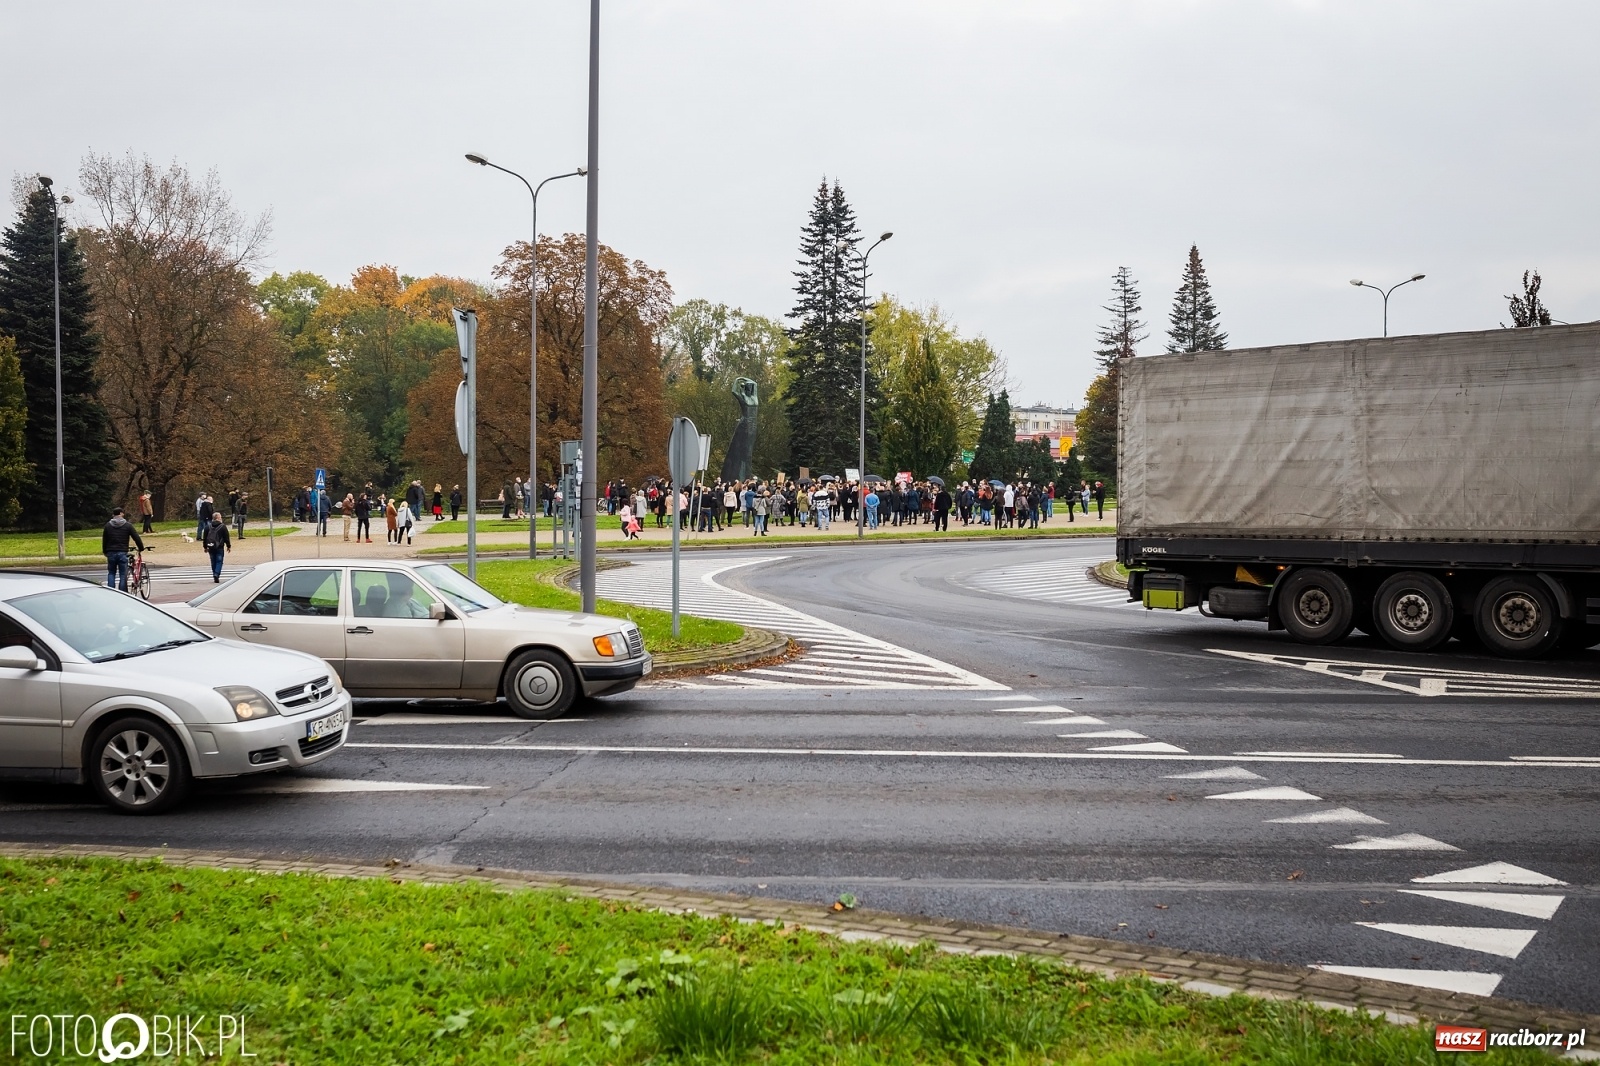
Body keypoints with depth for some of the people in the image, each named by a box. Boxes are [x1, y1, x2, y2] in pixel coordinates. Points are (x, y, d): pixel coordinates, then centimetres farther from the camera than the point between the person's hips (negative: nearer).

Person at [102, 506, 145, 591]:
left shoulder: (108, 525, 7)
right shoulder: (127, 525, -1)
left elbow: (104, 540, 11)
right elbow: (136, 538, -1)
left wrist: (105, 552, 22)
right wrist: (141, 548, 13)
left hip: (111, 553, 2)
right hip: (122, 553, -2)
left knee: (111, 573, 15)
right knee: (123, 575, 1)